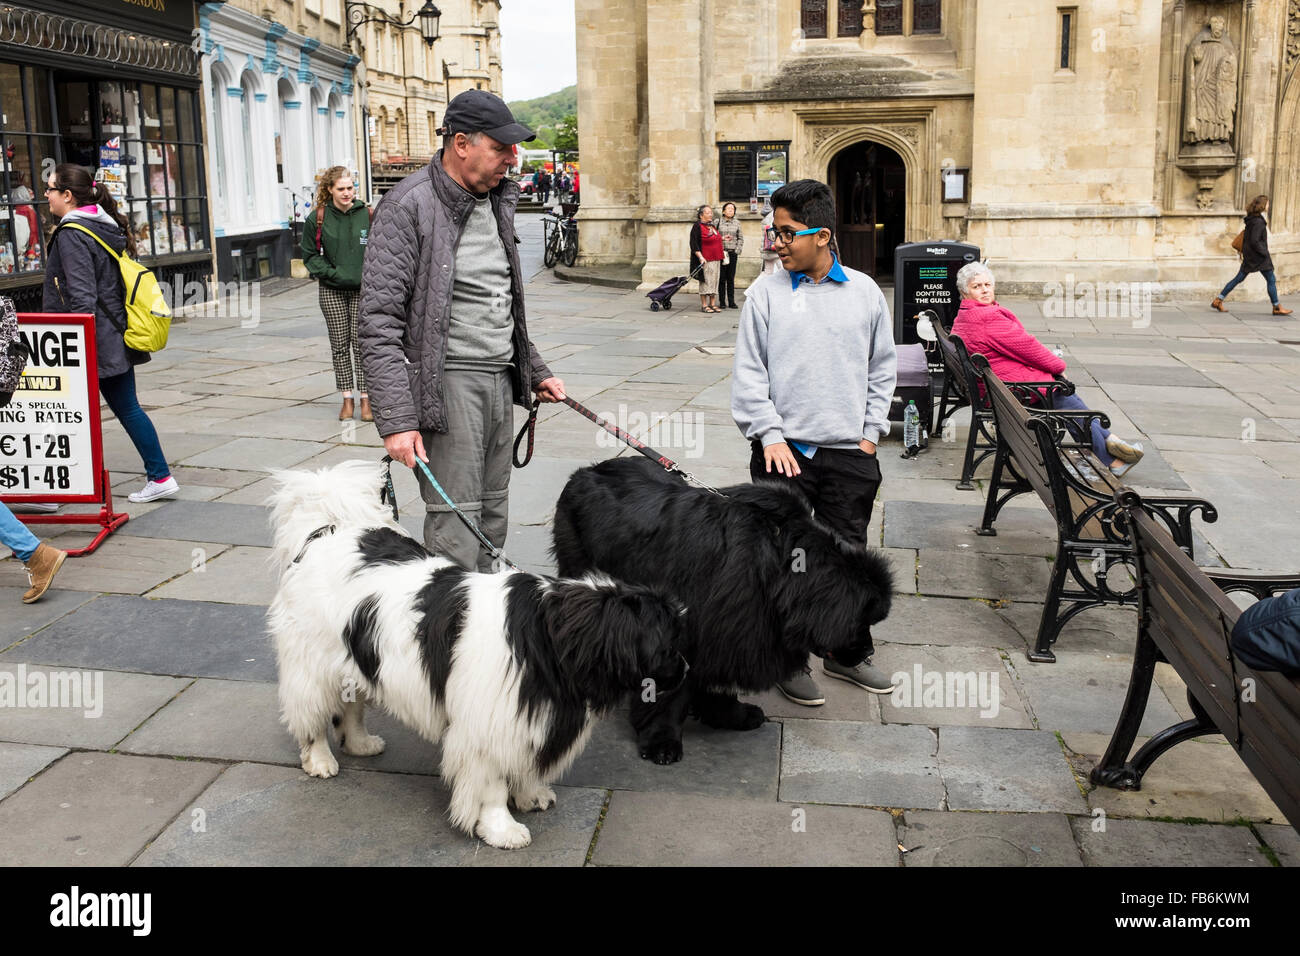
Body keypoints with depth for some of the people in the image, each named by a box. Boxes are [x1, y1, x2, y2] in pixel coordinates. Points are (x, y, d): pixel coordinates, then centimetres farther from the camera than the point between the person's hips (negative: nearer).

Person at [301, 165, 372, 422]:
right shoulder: (317, 218, -1)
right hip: (332, 291, 0)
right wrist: (333, 274, -8)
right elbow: (310, 255, 4)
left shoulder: (366, 214, 1)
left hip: (362, 290, 0)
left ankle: (365, 400, 5)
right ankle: (347, 399, 13)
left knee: (361, 344, -2)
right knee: (340, 345, 5)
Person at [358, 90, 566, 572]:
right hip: (448, 381, -8)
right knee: (455, 524, -9)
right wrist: (396, 419, -22)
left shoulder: (497, 201, 14)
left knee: (492, 518, 11)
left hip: (500, 378, 8)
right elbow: (379, 322, -16)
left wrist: (534, 370, 24)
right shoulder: (410, 206, -12)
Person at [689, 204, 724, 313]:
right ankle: (704, 305, 2)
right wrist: (700, 257, -20)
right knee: (705, 282, -3)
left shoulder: (712, 226, 14)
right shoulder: (697, 227, -8)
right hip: (705, 260, -7)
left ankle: (712, 304, 13)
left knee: (714, 281, 8)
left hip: (716, 259, 7)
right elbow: (694, 244, -13)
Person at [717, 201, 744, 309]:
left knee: (731, 278, 3)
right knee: (722, 278, -1)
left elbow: (740, 238, 12)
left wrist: (737, 250, 2)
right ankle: (723, 302, 5)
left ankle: (731, 301, 9)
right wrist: (722, 238, -11)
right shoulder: (718, 222, 1)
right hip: (721, 252, -2)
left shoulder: (737, 223, 9)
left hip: (733, 253, 2)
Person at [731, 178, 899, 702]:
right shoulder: (766, 291, -1)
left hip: (849, 450, 2)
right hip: (783, 451, -1)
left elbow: (882, 369, 12)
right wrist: (769, 435, -8)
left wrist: (870, 433, 5)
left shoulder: (864, 292, 4)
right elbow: (748, 372, -1)